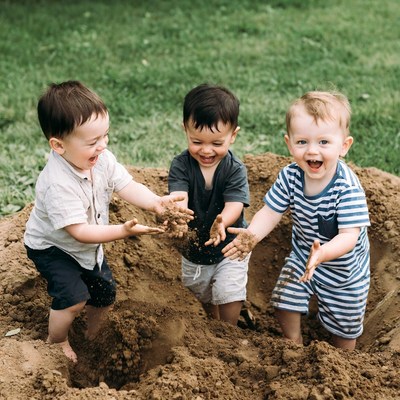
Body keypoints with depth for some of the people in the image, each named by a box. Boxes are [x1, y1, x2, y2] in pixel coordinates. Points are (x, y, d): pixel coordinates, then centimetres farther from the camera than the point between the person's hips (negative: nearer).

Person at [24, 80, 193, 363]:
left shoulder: (103, 159, -19)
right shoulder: (58, 184, -39)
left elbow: (128, 186, -20)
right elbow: (79, 231, -37)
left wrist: (156, 203, -40)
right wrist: (124, 230, -45)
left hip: (89, 246, 7)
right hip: (52, 247, -7)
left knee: (105, 292, 14)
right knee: (75, 297, -20)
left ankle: (93, 335, 42)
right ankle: (57, 341, 9)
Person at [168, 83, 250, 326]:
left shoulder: (235, 169, -21)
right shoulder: (181, 165, -19)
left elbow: (235, 204, -32)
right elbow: (179, 196, -34)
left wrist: (222, 222, -56)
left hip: (229, 247, -3)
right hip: (193, 249, 3)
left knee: (228, 296, -10)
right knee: (203, 297, 22)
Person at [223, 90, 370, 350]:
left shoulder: (348, 188, -35)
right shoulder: (290, 177, -21)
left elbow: (349, 235, -38)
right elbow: (271, 211, -16)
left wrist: (323, 253, -58)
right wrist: (253, 235, -37)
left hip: (343, 268, -3)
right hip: (302, 257, 3)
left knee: (343, 325, 12)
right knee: (285, 302, 6)